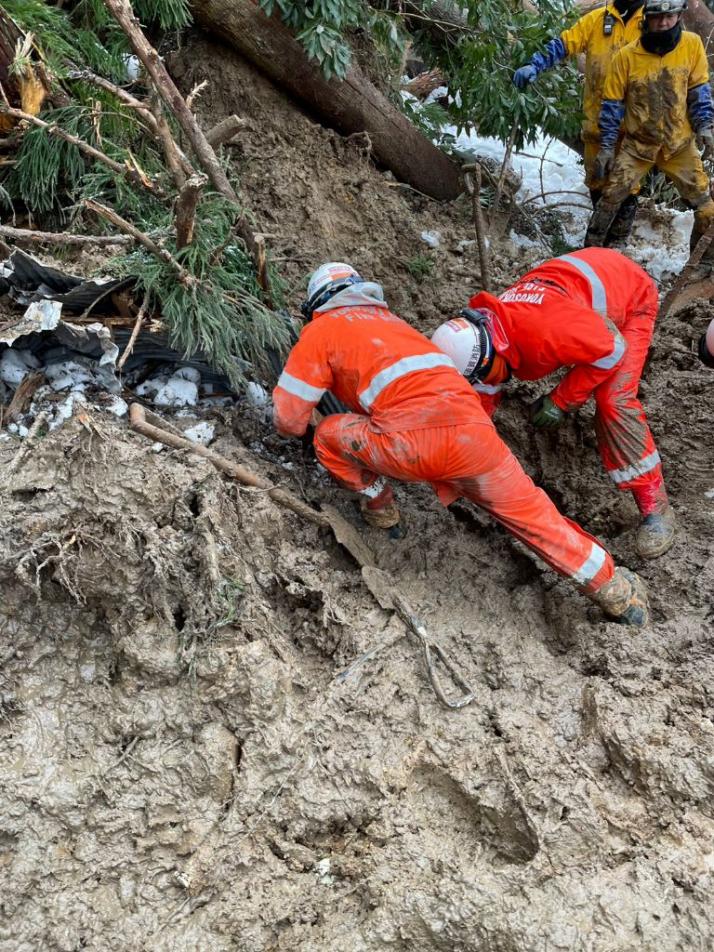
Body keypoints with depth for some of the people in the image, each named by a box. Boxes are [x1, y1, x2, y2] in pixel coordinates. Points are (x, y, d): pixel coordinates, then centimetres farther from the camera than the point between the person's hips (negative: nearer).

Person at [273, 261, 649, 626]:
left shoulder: (321, 330, 17)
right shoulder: (389, 321, 35)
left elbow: (289, 420, 15)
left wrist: (300, 423, 38)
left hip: (411, 442, -6)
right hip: (472, 430, 6)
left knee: (328, 436, 19)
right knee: (532, 513, 19)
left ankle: (378, 506, 27)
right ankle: (614, 589, 21)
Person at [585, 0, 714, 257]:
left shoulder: (692, 45, -6)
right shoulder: (626, 56, -11)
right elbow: (612, 103, -4)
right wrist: (607, 145, -6)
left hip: (680, 143, 1)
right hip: (637, 143, -1)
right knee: (611, 197, -7)